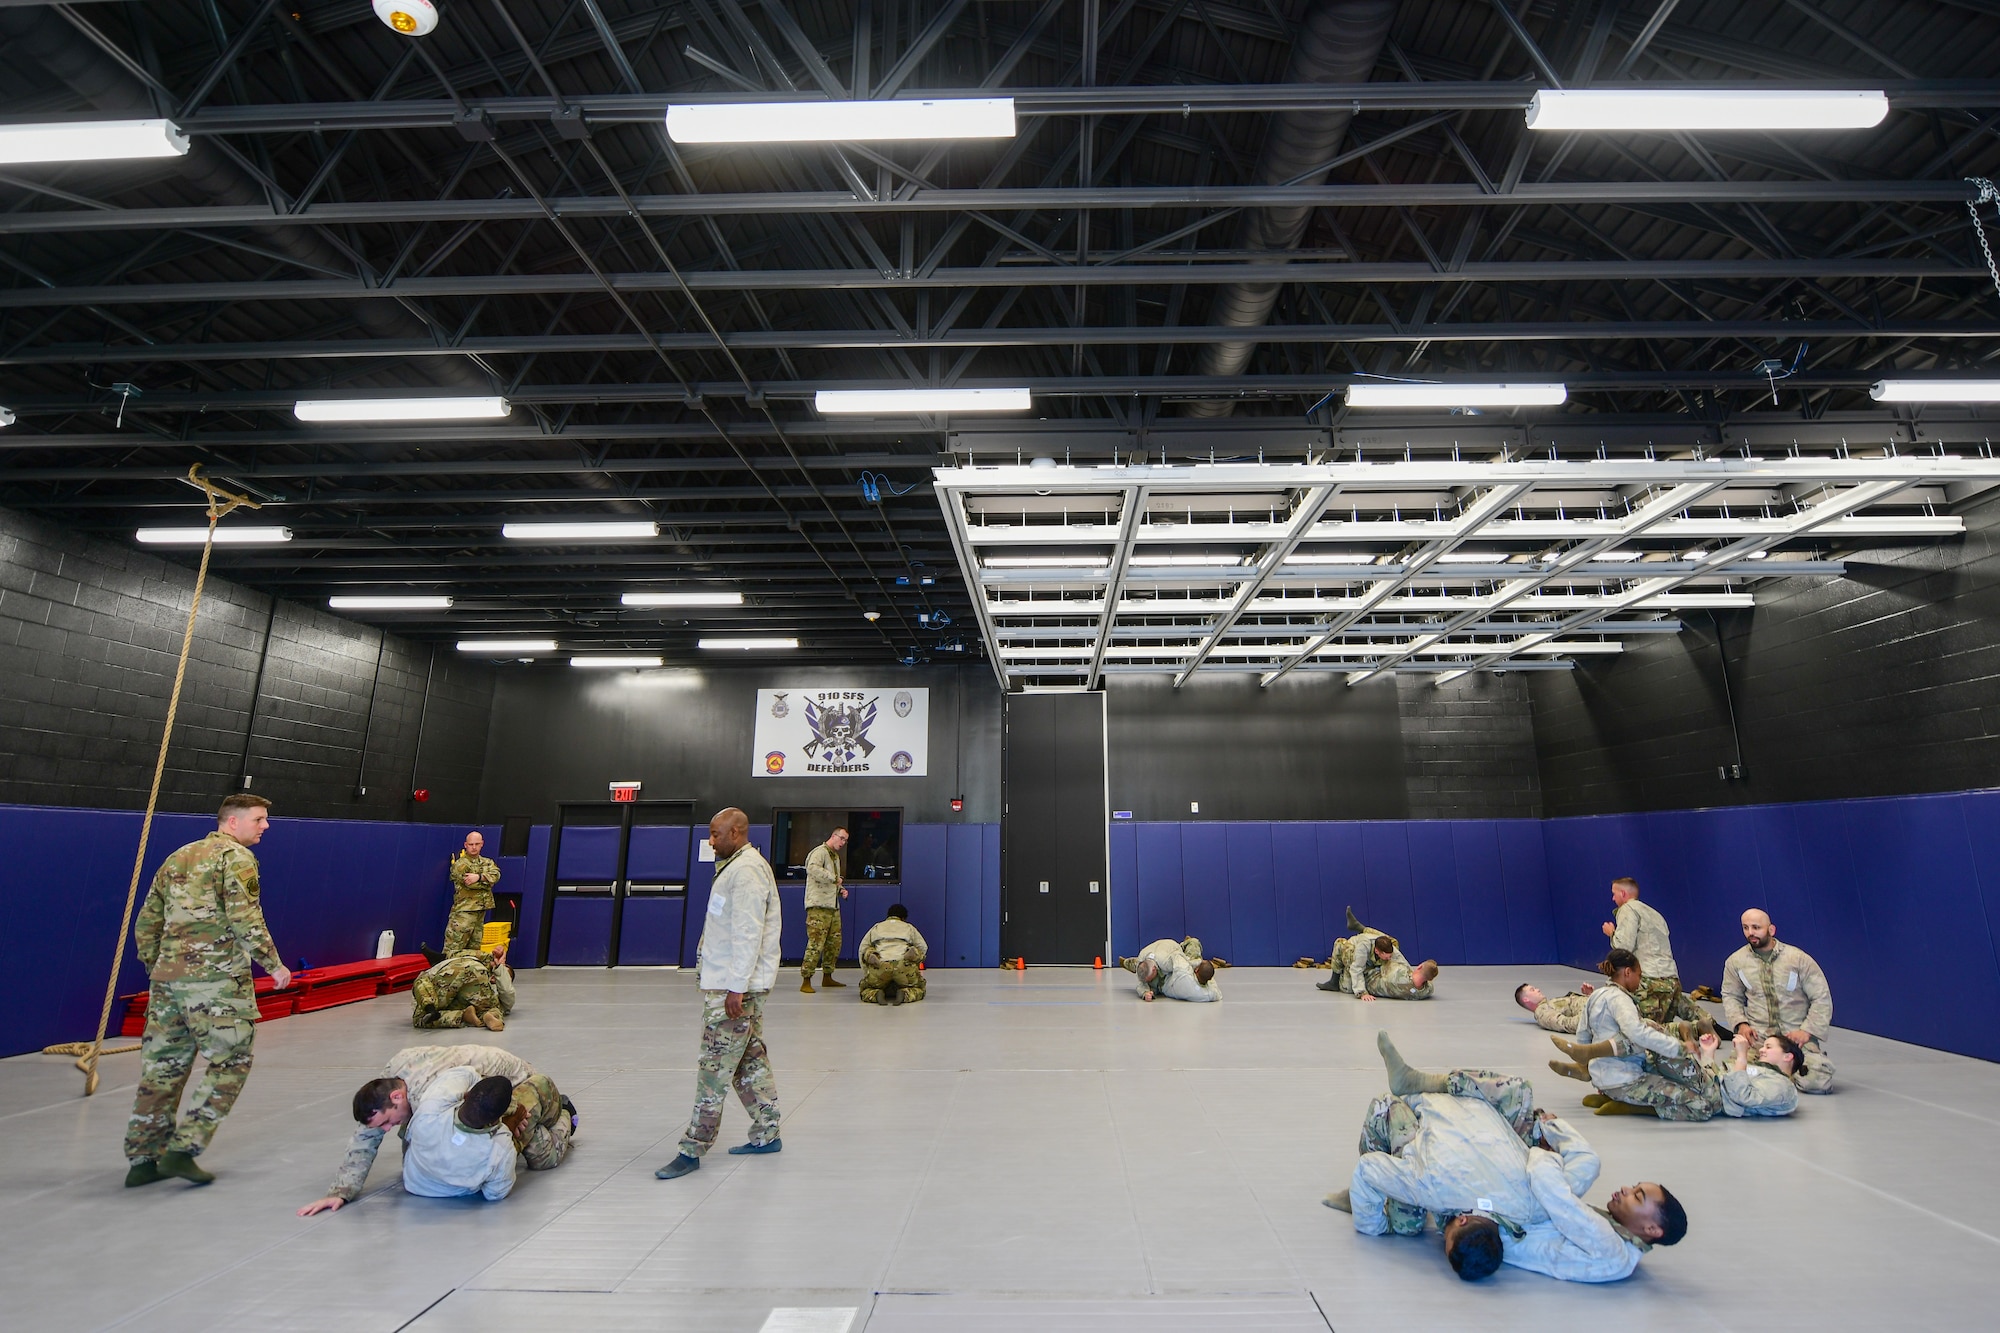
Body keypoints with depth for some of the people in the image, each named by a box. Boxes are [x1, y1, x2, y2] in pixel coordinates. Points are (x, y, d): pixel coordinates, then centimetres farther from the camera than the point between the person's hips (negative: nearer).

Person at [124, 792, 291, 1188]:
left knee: (162, 1067, 14)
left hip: (167, 977, 8)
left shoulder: (177, 858, 19)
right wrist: (273, 963, -9)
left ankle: (142, 1159, 21)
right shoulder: (237, 856, -7)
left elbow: (146, 924, 20)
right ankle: (181, 1150, -3)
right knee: (230, 1062, 1)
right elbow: (244, 917, -17)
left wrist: (157, 971, 27)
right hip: (216, 977, -8)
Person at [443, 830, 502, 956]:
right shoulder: (460, 864, -4)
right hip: (463, 912, -6)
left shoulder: (487, 863, 14)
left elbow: (495, 875, -7)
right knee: (453, 950, -9)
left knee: (474, 950, 12)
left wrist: (479, 877, -22)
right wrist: (486, 880, -6)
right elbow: (469, 884, -17)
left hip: (481, 912, 6)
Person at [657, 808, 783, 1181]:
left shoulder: (746, 871, -17)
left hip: (734, 987, -10)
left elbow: (748, 934, -22)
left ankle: (693, 1149, 5)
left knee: (714, 1068, -3)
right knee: (751, 1060, 15)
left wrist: (736, 988, -22)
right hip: (731, 983, 10)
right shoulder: (738, 866, 16)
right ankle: (767, 1135, 24)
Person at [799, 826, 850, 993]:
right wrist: (834, 878, -23)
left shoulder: (836, 856, 21)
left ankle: (827, 977, 25)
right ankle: (806, 981, -6)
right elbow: (813, 868, -30)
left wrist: (840, 890, 12)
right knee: (816, 943, -11)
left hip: (833, 906, 10)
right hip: (818, 906, -10)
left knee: (834, 942, 13)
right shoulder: (820, 852, -9)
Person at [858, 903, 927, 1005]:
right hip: (903, 966, 0)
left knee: (865, 989, 24)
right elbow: (923, 947, 23)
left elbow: (862, 950, 24)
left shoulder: (876, 927, 32)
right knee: (919, 989, 22)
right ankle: (905, 994, -11)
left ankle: (875, 995, -10)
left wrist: (866, 975, 27)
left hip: (880, 965, 1)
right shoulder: (909, 927, 30)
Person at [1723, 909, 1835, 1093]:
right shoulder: (1735, 961, 3)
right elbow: (1731, 996, 13)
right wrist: (1740, 1023, -4)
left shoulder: (1798, 958, -5)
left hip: (1797, 1034, -1)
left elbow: (1822, 998, -2)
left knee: (1818, 1081, -23)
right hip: (1758, 1034, 1)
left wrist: (1807, 1031, -12)